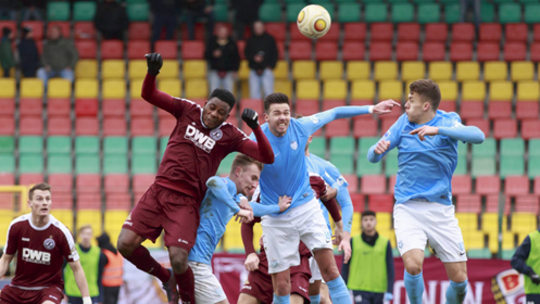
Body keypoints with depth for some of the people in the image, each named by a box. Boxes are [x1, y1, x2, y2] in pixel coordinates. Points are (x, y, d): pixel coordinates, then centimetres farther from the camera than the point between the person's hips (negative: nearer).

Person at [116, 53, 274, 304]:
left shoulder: (230, 136, 0)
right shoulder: (188, 111, 5)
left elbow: (267, 157, -7)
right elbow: (149, 95, 5)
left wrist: (256, 128, -23)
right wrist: (152, 72, -16)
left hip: (186, 202, -3)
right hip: (159, 191, 3)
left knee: (178, 260, -19)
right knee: (126, 244, -10)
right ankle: (165, 278, 17)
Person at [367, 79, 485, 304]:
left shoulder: (447, 122, -2)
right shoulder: (404, 122, 6)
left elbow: (477, 136, -23)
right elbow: (372, 157, 8)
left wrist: (437, 130, -35)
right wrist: (378, 149, -17)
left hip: (440, 208, 0)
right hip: (408, 208, 0)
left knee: (459, 278, -4)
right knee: (413, 266, -24)